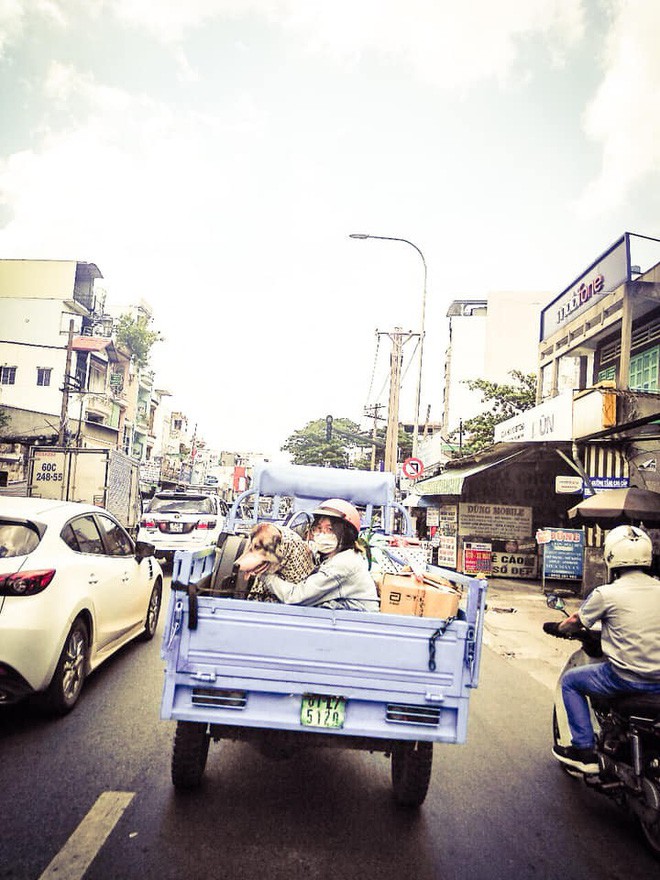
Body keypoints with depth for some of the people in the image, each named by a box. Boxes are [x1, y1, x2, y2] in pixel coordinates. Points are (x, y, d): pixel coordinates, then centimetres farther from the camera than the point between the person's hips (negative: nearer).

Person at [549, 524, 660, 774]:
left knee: (570, 680, 15)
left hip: (625, 677, -6)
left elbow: (574, 624, 2)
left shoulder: (606, 594, -12)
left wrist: (557, 627, 24)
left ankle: (584, 750, 13)